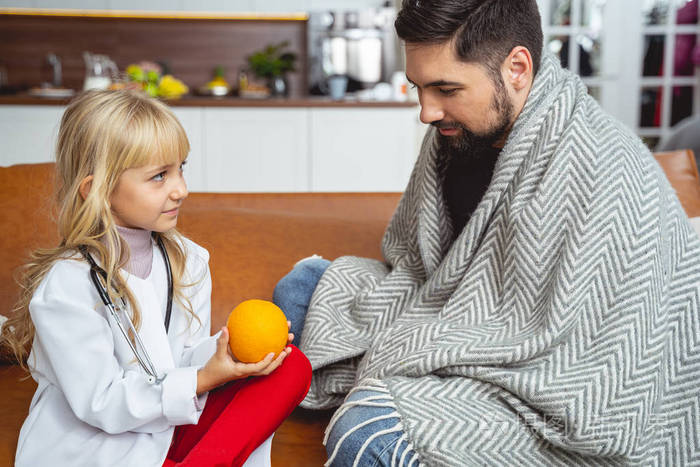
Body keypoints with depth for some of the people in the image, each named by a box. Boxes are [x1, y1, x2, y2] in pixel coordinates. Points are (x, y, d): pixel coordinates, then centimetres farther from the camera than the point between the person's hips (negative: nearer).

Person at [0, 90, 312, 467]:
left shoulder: (186, 259, 3)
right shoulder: (66, 286, -19)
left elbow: (186, 357, 4)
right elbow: (101, 403, -19)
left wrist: (222, 351, -19)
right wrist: (203, 379, -26)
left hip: (170, 429, 7)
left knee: (292, 367, -10)